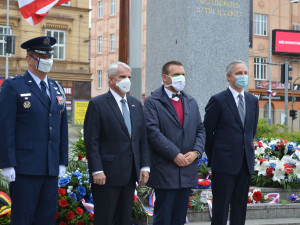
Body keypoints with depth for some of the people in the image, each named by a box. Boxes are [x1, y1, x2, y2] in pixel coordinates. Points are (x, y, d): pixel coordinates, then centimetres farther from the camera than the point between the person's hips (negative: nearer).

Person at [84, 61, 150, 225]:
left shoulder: (136, 104, 14)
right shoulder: (97, 104, -5)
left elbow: (142, 137, 14)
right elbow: (91, 141, -10)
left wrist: (145, 166, 7)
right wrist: (97, 170, -16)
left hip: (131, 173, 6)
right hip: (107, 174, -6)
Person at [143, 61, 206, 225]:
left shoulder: (191, 102, 16)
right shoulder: (152, 102, -4)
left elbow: (200, 130, 13)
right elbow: (153, 132, -14)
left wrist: (196, 152, -5)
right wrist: (175, 155, -17)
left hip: (187, 170, 6)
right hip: (165, 172, -6)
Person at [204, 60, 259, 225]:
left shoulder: (253, 101, 11)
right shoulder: (218, 100, -6)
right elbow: (207, 131, -2)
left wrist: (248, 149, 16)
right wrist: (212, 157, 2)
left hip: (246, 162, 5)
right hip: (225, 162, -5)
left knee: (240, 207, 10)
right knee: (220, 208, -1)